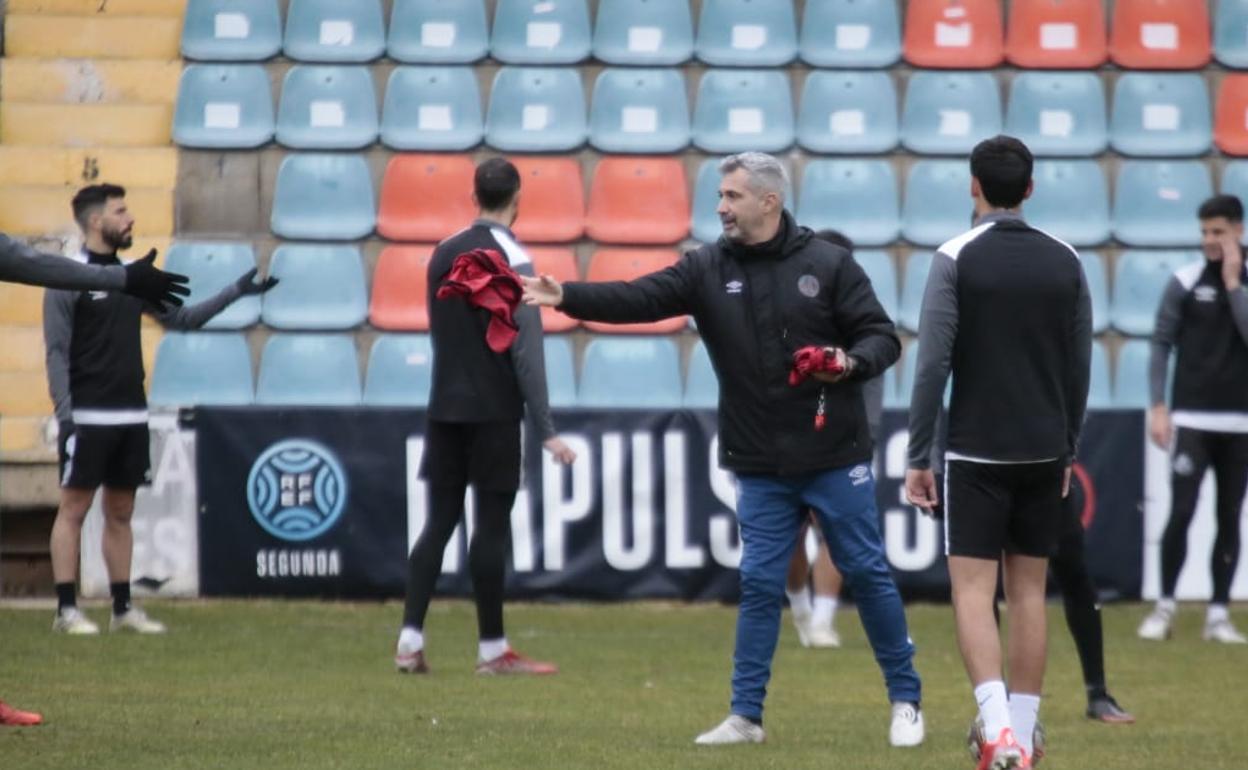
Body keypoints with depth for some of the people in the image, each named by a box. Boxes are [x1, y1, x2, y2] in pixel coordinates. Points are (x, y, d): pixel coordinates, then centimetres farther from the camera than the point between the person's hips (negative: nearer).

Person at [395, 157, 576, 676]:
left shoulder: (444, 254, 9)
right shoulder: (513, 261, -11)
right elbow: (526, 350, -14)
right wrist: (545, 430, -13)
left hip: (445, 408, 6)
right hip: (493, 412, -6)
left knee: (439, 521, 8)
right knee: (491, 526, -2)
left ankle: (410, 642, 1)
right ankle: (492, 651, 1)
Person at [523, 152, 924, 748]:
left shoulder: (827, 264, -4)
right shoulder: (708, 269, 1)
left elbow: (881, 336, -2)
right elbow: (637, 299, -11)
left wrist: (851, 363, -23)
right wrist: (566, 297, -25)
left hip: (835, 459, -2)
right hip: (760, 468, 2)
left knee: (868, 574, 5)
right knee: (759, 586, 3)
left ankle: (905, 702, 18)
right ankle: (746, 716, 10)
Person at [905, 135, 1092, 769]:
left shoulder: (956, 259, -8)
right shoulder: (1065, 262, 4)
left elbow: (932, 365, -12)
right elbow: (1080, 367, 8)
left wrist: (917, 458, -6)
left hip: (977, 452, -4)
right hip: (1042, 453, 4)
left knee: (973, 589, -3)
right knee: (1029, 591, 10)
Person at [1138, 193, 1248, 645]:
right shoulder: (1185, 282, 0)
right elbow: (1161, 344, 1)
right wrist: (1157, 407, -6)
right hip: (1192, 420, -2)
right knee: (1181, 512, -9)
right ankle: (1165, 607, 3)